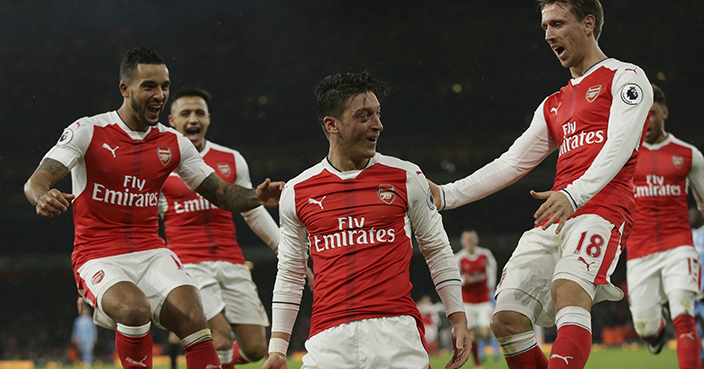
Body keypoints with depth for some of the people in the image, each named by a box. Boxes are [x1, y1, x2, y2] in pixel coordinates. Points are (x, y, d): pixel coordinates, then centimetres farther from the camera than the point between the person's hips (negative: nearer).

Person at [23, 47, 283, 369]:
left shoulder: (173, 143, 8)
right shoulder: (88, 131, -5)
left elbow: (221, 193, 13)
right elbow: (36, 181, -13)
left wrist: (257, 197, -8)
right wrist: (43, 198, -38)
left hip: (152, 254, 4)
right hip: (99, 257, -4)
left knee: (193, 318, -20)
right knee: (134, 309, -33)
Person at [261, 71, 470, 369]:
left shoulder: (406, 177, 7)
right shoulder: (296, 192, 9)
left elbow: (437, 251, 14)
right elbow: (289, 273, 17)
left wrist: (459, 321, 9)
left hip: (397, 331, -1)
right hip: (328, 338, 1)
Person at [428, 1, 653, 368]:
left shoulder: (625, 77, 7)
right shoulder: (553, 106, 29)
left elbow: (619, 147, -9)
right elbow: (511, 163, 28)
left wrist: (574, 194, -25)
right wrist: (446, 195, 17)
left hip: (601, 211, -7)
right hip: (552, 222, 8)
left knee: (567, 290, -34)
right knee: (506, 319, -8)